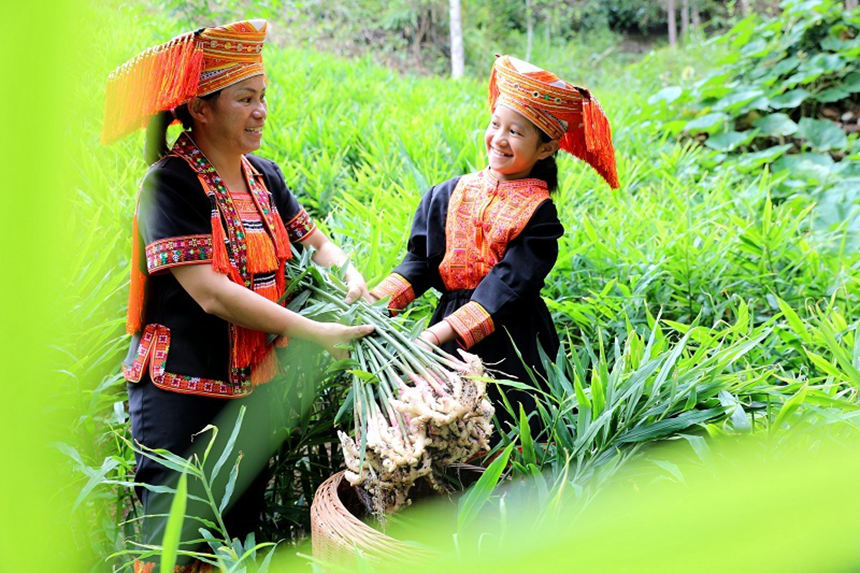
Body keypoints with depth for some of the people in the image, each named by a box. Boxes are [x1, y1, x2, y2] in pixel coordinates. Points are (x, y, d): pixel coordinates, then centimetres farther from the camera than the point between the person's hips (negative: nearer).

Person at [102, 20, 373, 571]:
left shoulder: (264, 176, 6)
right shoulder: (171, 183, -15)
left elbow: (316, 240, 13)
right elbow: (211, 294, -22)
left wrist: (350, 275, -11)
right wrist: (317, 333, -22)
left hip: (255, 387, 7)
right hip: (183, 394, -6)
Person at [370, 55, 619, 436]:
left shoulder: (537, 212, -9)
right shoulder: (451, 193, 4)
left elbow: (510, 284, -17)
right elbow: (421, 258, 6)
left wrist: (444, 331, -25)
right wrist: (379, 298, -10)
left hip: (507, 340, -3)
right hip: (450, 319, 4)